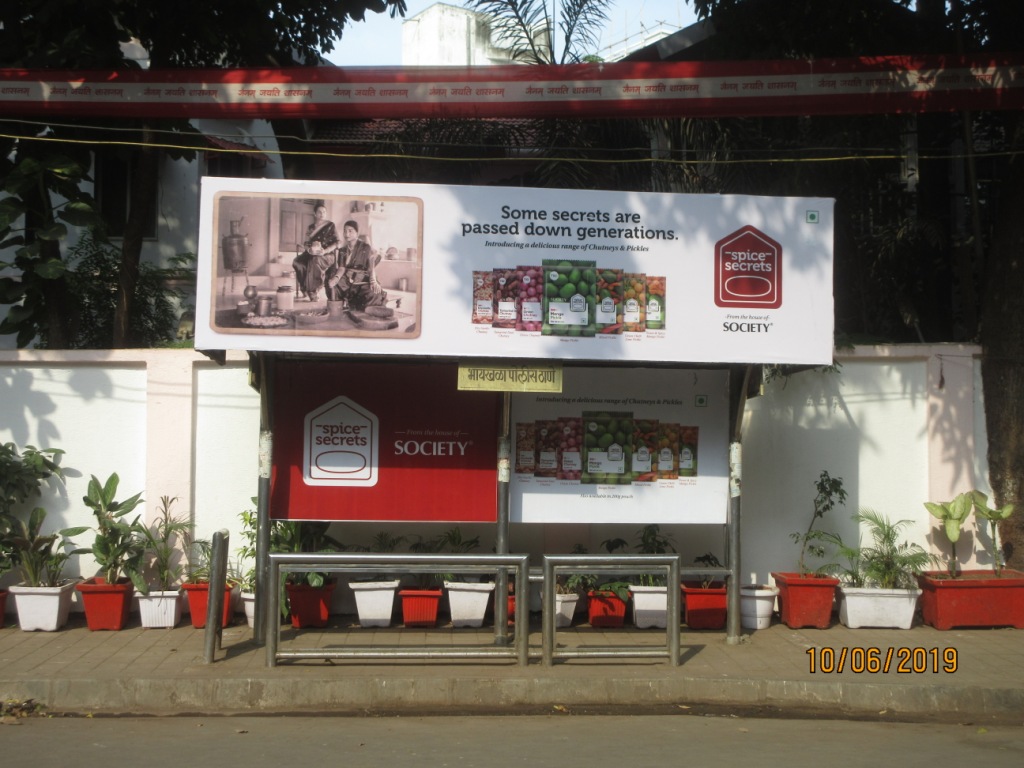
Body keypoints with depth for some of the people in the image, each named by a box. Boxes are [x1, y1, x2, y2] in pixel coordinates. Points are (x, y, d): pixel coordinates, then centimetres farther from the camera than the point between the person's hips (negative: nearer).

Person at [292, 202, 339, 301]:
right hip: (312, 254, 4)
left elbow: (337, 242, -2)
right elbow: (305, 242, 16)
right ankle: (305, 289, -26)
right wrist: (309, 248, -9)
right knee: (297, 262, -28)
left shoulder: (331, 226, 7)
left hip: (327, 255, -4)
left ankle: (314, 291, -35)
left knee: (315, 261, -40)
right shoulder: (310, 227, 19)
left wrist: (325, 250, -17)